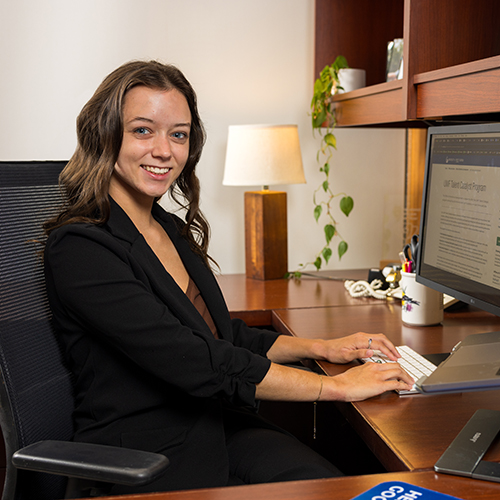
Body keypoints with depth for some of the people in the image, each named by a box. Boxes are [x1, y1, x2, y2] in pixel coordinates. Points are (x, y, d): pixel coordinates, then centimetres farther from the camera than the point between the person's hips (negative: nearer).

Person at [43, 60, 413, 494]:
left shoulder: (173, 230, 11)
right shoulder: (78, 247, -15)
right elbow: (194, 363, -22)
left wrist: (323, 348, 9)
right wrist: (336, 386, -17)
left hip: (218, 426, 7)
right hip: (142, 458, -7)